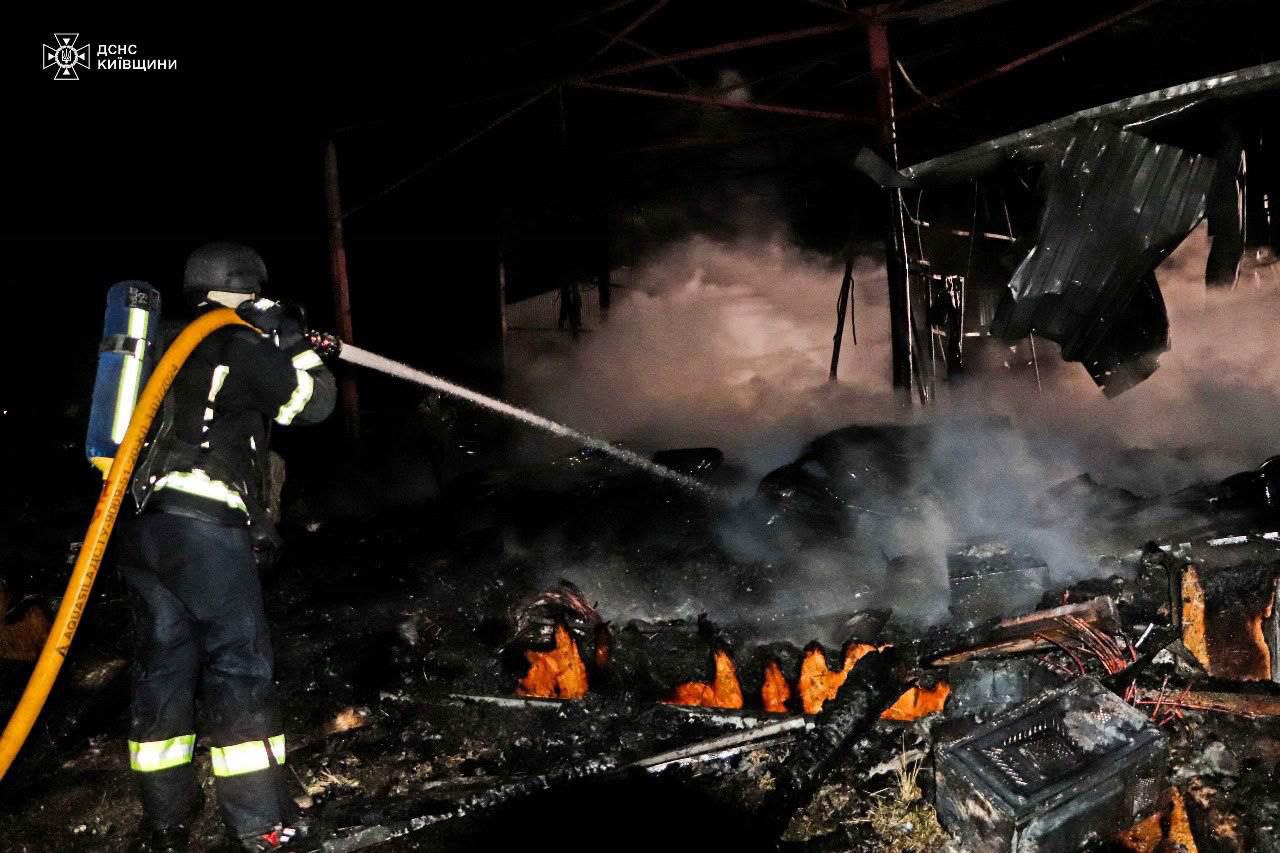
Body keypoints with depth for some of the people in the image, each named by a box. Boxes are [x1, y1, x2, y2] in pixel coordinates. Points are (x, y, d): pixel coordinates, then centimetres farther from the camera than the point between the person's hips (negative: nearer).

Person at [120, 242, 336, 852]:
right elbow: (313, 402, 4)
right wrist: (293, 340, 12)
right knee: (239, 666, -4)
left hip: (143, 527, 8)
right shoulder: (240, 345, -1)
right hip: (205, 527, -8)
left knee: (163, 664, 12)